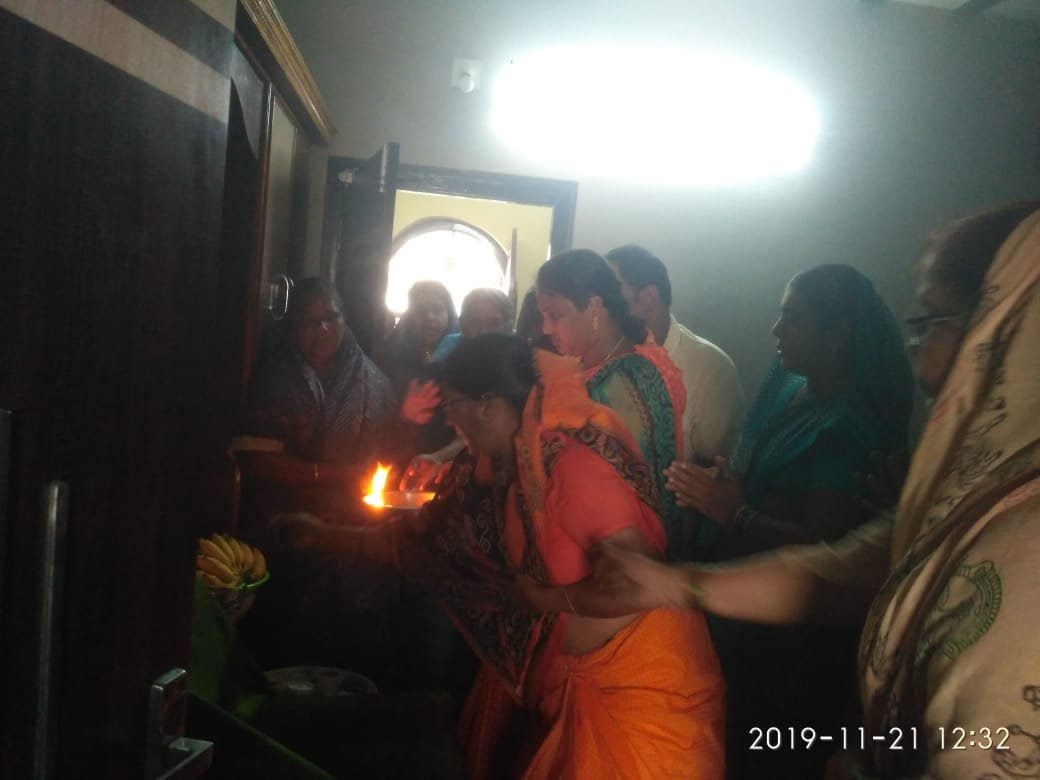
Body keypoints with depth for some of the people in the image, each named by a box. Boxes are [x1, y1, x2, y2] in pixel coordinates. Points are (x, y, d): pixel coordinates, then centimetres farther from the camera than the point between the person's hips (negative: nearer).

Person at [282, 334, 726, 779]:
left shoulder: (572, 463, -28)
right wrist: (325, 537, 11)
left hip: (637, 684, -8)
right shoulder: (492, 472, -2)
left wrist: (546, 598, -19)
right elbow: (421, 536, 9)